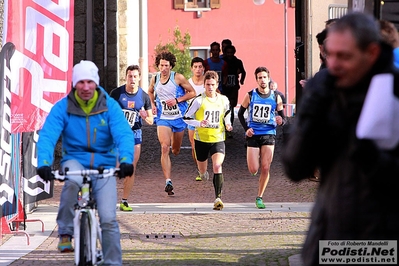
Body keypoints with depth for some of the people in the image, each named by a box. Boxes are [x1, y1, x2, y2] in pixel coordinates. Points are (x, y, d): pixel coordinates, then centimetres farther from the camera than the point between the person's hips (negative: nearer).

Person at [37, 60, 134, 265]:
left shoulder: (109, 106, -7)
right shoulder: (62, 107, -7)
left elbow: (124, 135, -17)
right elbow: (47, 136, -17)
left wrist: (126, 160, -37)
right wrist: (44, 163, -35)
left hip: (104, 165, 1)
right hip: (75, 160, 0)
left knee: (108, 219, -10)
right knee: (73, 181, -37)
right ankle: (65, 232, -20)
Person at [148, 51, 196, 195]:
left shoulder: (178, 78, -10)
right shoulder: (154, 79, 0)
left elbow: (192, 92, -5)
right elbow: (150, 92, 22)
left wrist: (177, 100, -17)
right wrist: (153, 104, 4)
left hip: (179, 118, 0)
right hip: (163, 118, 0)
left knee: (176, 150, 15)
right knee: (165, 148, -19)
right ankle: (168, 182, -24)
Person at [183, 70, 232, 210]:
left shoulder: (224, 100, 1)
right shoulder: (199, 100, -9)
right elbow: (186, 118, -6)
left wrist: (228, 125, 2)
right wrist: (199, 123, -22)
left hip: (218, 140, 0)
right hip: (201, 140, 0)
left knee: (217, 166, -22)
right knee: (202, 170, 15)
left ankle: (218, 197, -22)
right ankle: (203, 174, 55)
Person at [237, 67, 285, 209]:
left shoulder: (276, 97, 3)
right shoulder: (250, 95, 1)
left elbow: (282, 116, 9)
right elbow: (240, 113, 11)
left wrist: (280, 121, -15)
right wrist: (246, 129, -3)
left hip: (269, 134, 0)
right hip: (253, 135, 0)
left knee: (265, 168, -6)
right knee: (253, 170, -4)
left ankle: (259, 197, 8)